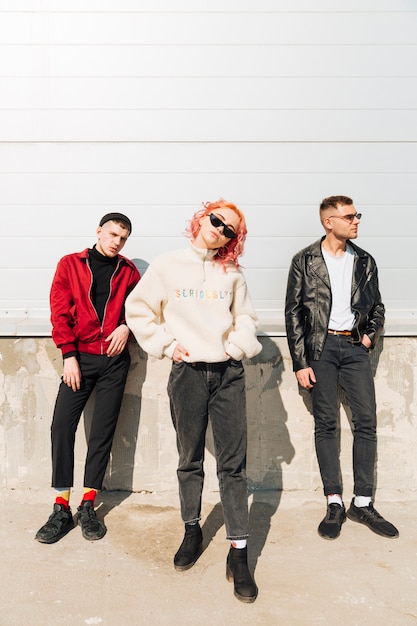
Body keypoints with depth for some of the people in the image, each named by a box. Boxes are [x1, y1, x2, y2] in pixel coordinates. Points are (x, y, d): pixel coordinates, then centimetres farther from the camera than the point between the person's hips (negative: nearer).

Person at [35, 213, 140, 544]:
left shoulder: (128, 271, 10)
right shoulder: (70, 265, 5)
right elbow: (60, 312, -1)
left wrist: (127, 327, -8)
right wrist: (69, 356, -8)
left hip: (114, 359, 1)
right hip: (80, 358, -1)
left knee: (103, 432, 3)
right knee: (62, 426, -7)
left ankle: (88, 506, 14)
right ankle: (61, 510, 3)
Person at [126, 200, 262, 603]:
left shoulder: (232, 273, 9)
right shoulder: (167, 266, 3)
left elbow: (245, 317, 14)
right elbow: (138, 310, 5)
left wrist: (237, 345, -2)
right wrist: (167, 345, -2)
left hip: (228, 373, 1)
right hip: (187, 373, -1)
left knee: (233, 463, 1)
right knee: (190, 460, 12)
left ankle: (238, 552, 11)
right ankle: (192, 531, 34)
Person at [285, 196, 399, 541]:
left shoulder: (365, 261, 10)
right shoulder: (305, 261, 0)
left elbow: (377, 305, 19)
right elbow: (294, 312, -2)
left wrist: (371, 335, 0)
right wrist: (301, 362, -6)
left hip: (354, 347, 3)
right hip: (321, 347, -3)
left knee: (367, 422, -1)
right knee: (326, 424, 1)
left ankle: (363, 503, 11)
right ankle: (334, 504, 11)